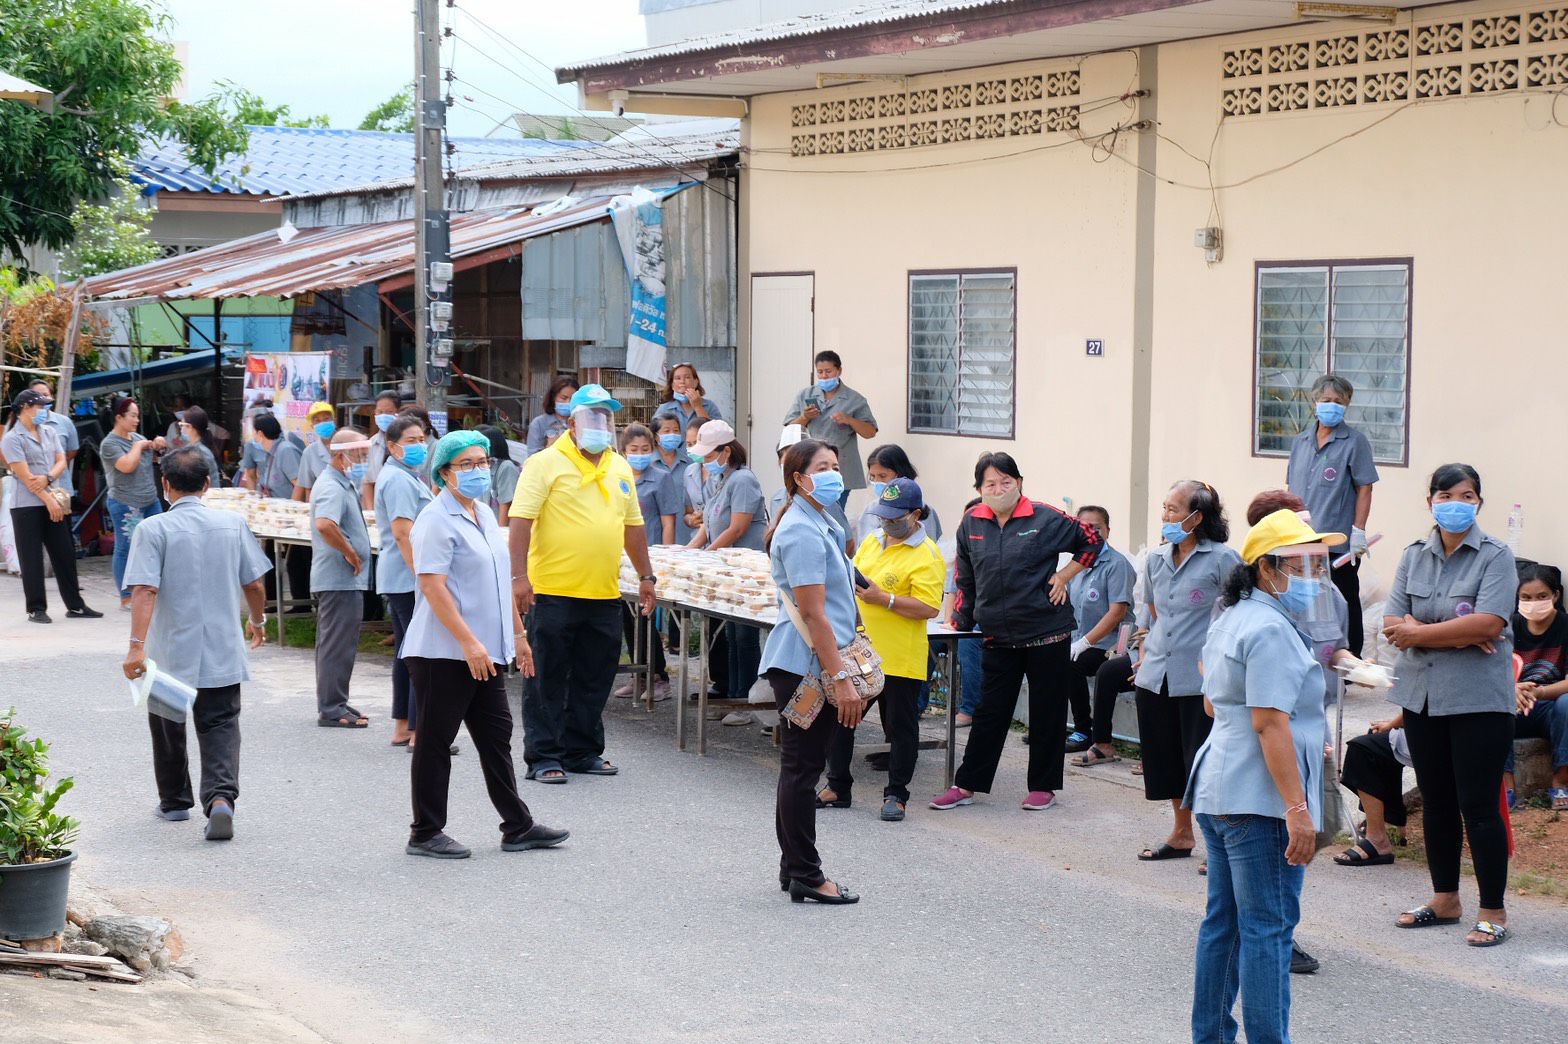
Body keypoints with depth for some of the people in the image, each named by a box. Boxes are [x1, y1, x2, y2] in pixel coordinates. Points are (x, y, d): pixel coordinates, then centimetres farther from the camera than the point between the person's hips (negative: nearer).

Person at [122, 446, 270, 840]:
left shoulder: (153, 529, -11)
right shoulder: (233, 524, -1)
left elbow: (145, 590, -19)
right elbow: (254, 585, 6)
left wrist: (137, 645, -22)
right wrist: (257, 621, 23)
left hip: (171, 654, -2)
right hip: (223, 652, 2)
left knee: (168, 726, 18)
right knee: (220, 726, 3)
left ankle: (175, 801, 32)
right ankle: (220, 797, -20)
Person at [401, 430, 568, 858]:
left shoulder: (484, 515, 15)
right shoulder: (437, 520, -13)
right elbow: (432, 586, -20)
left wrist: (518, 634, 22)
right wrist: (469, 642, -24)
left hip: (486, 653, 9)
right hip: (443, 653, -9)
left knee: (496, 738, 12)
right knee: (435, 742, 1)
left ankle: (518, 827, 19)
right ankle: (425, 834, 9)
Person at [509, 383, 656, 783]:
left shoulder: (620, 468, 15)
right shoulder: (547, 463, -6)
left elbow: (633, 525, 22)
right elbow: (521, 519, -12)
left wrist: (645, 575, 19)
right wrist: (519, 575, -19)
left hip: (603, 595, 6)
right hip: (553, 592, -6)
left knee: (594, 679, 11)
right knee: (548, 679, 1)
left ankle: (582, 751, 22)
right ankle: (544, 757, 6)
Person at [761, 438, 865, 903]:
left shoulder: (821, 525, 16)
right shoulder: (803, 533, -17)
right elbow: (813, 612, -22)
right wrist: (840, 678, -23)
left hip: (804, 666, 11)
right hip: (806, 665, -11)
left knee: (799, 766, 14)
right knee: (802, 767, -4)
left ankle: (794, 867, 22)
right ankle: (805, 876, 1)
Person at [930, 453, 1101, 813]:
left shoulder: (1045, 519, -6)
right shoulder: (971, 523, 5)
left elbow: (1091, 540, 4)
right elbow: (965, 578, 15)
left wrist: (1064, 577, -2)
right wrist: (960, 620, 12)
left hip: (1047, 634, -3)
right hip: (997, 636, 3)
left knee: (1047, 712, 6)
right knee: (990, 712, 7)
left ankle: (1043, 786, 17)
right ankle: (966, 785, 12)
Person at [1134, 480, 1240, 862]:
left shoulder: (1221, 559, -9)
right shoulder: (1157, 559, 11)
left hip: (1201, 680, -7)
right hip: (1157, 675, 7)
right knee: (1167, 758, 13)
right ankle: (1182, 835, 26)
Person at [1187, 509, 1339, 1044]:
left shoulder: (1229, 622, 16)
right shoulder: (1271, 630, -16)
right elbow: (1269, 722, -22)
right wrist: (1298, 808, -24)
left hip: (1217, 791, 10)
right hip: (1260, 799, -10)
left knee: (1223, 920, 15)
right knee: (1268, 928, -6)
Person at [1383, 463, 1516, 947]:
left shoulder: (1495, 556, -5)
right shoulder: (1414, 557, 9)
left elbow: (1489, 623, -18)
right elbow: (1394, 624, -1)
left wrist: (1420, 632, -12)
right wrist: (1457, 634, -15)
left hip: (1479, 698, -5)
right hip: (1422, 694, 5)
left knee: (1478, 804, -4)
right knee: (1436, 800, 12)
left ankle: (1493, 911, 5)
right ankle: (1444, 899, 25)